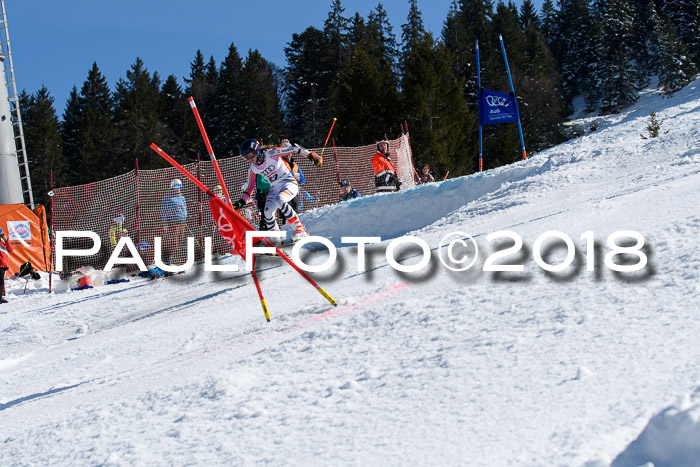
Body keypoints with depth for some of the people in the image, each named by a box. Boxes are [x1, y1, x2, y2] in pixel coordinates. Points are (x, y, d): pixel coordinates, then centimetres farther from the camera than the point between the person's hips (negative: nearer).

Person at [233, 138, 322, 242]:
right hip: (274, 189, 6)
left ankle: (300, 230, -29)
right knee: (268, 211, -17)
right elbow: (249, 188, 13)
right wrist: (241, 202, 2)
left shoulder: (270, 155, -15)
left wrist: (310, 155, -18)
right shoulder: (253, 169, 3)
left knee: (280, 200, -35)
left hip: (289, 183, -6)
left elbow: (292, 149, -14)